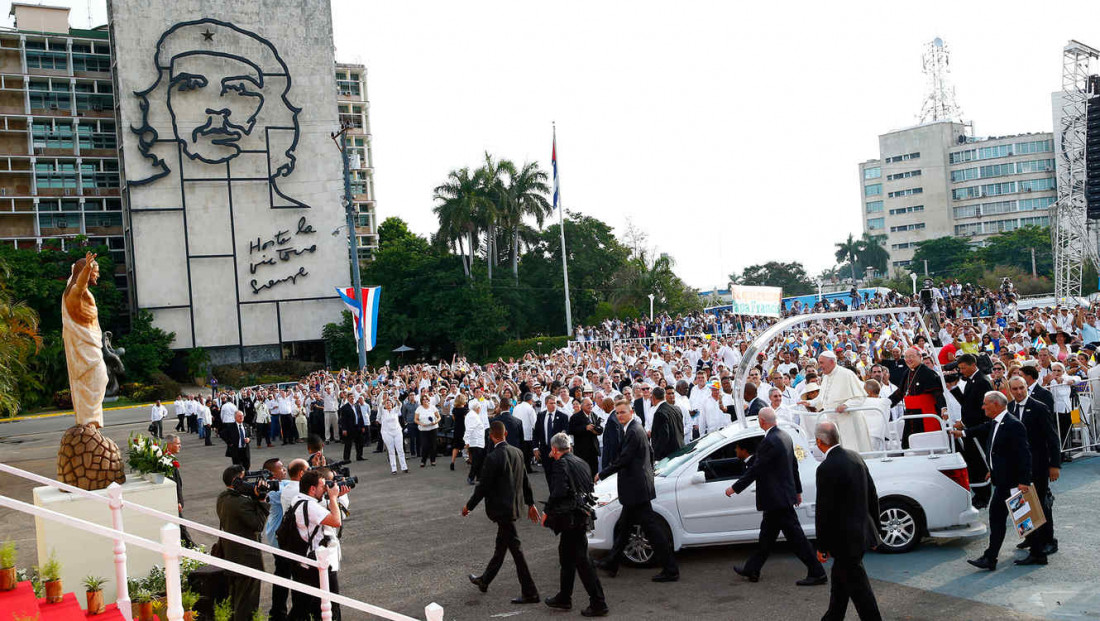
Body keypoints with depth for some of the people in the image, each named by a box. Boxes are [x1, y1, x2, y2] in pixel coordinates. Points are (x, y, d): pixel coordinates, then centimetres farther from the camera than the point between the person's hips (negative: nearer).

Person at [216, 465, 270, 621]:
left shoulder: (222, 498, 4)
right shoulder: (241, 502, -25)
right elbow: (258, 525, -21)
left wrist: (254, 498, -6)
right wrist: (261, 501, -18)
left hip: (229, 554, 10)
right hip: (246, 558, -10)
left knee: (234, 598, 24)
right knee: (246, 602, 3)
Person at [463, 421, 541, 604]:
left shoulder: (493, 458, -21)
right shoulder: (517, 452, 2)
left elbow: (483, 486, -17)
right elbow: (525, 480, 11)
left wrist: (469, 506, -3)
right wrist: (530, 503, 21)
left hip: (502, 508, -8)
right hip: (514, 505, 8)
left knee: (515, 548, -3)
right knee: (501, 545, 20)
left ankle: (530, 593, 2)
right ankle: (484, 580, 38)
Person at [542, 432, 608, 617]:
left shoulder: (561, 464, -13)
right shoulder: (581, 463, 14)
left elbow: (559, 492, -23)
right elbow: (589, 489, 15)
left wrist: (547, 512, -12)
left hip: (570, 517, -9)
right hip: (581, 515, 9)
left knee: (581, 560, -4)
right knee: (567, 557, 20)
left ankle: (598, 603, -2)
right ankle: (564, 598, 31)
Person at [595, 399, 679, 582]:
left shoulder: (633, 432, -19)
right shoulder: (637, 428, 12)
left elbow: (623, 460, -21)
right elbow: (650, 453, 21)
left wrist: (602, 474, -11)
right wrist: (649, 472, 29)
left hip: (637, 488, -11)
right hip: (635, 487, 11)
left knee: (650, 527, -6)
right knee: (625, 526, 18)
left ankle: (670, 570, -2)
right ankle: (611, 563, 30)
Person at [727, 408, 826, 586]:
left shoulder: (769, 441, -23)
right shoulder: (784, 436, 8)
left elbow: (756, 469, -21)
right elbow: (794, 464, 16)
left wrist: (735, 488, -12)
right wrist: (797, 490, 25)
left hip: (779, 497, -10)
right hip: (782, 494, 10)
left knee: (795, 535, -2)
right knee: (767, 533, 16)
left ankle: (817, 573, 4)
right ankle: (752, 570, 26)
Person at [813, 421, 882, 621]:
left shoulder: (826, 468, -21)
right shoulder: (855, 457, 4)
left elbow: (824, 511, -19)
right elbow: (872, 496, 11)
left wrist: (822, 546, -10)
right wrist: (874, 530, 20)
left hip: (844, 538, -9)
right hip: (862, 532, 9)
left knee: (858, 586, 2)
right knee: (839, 577, 23)